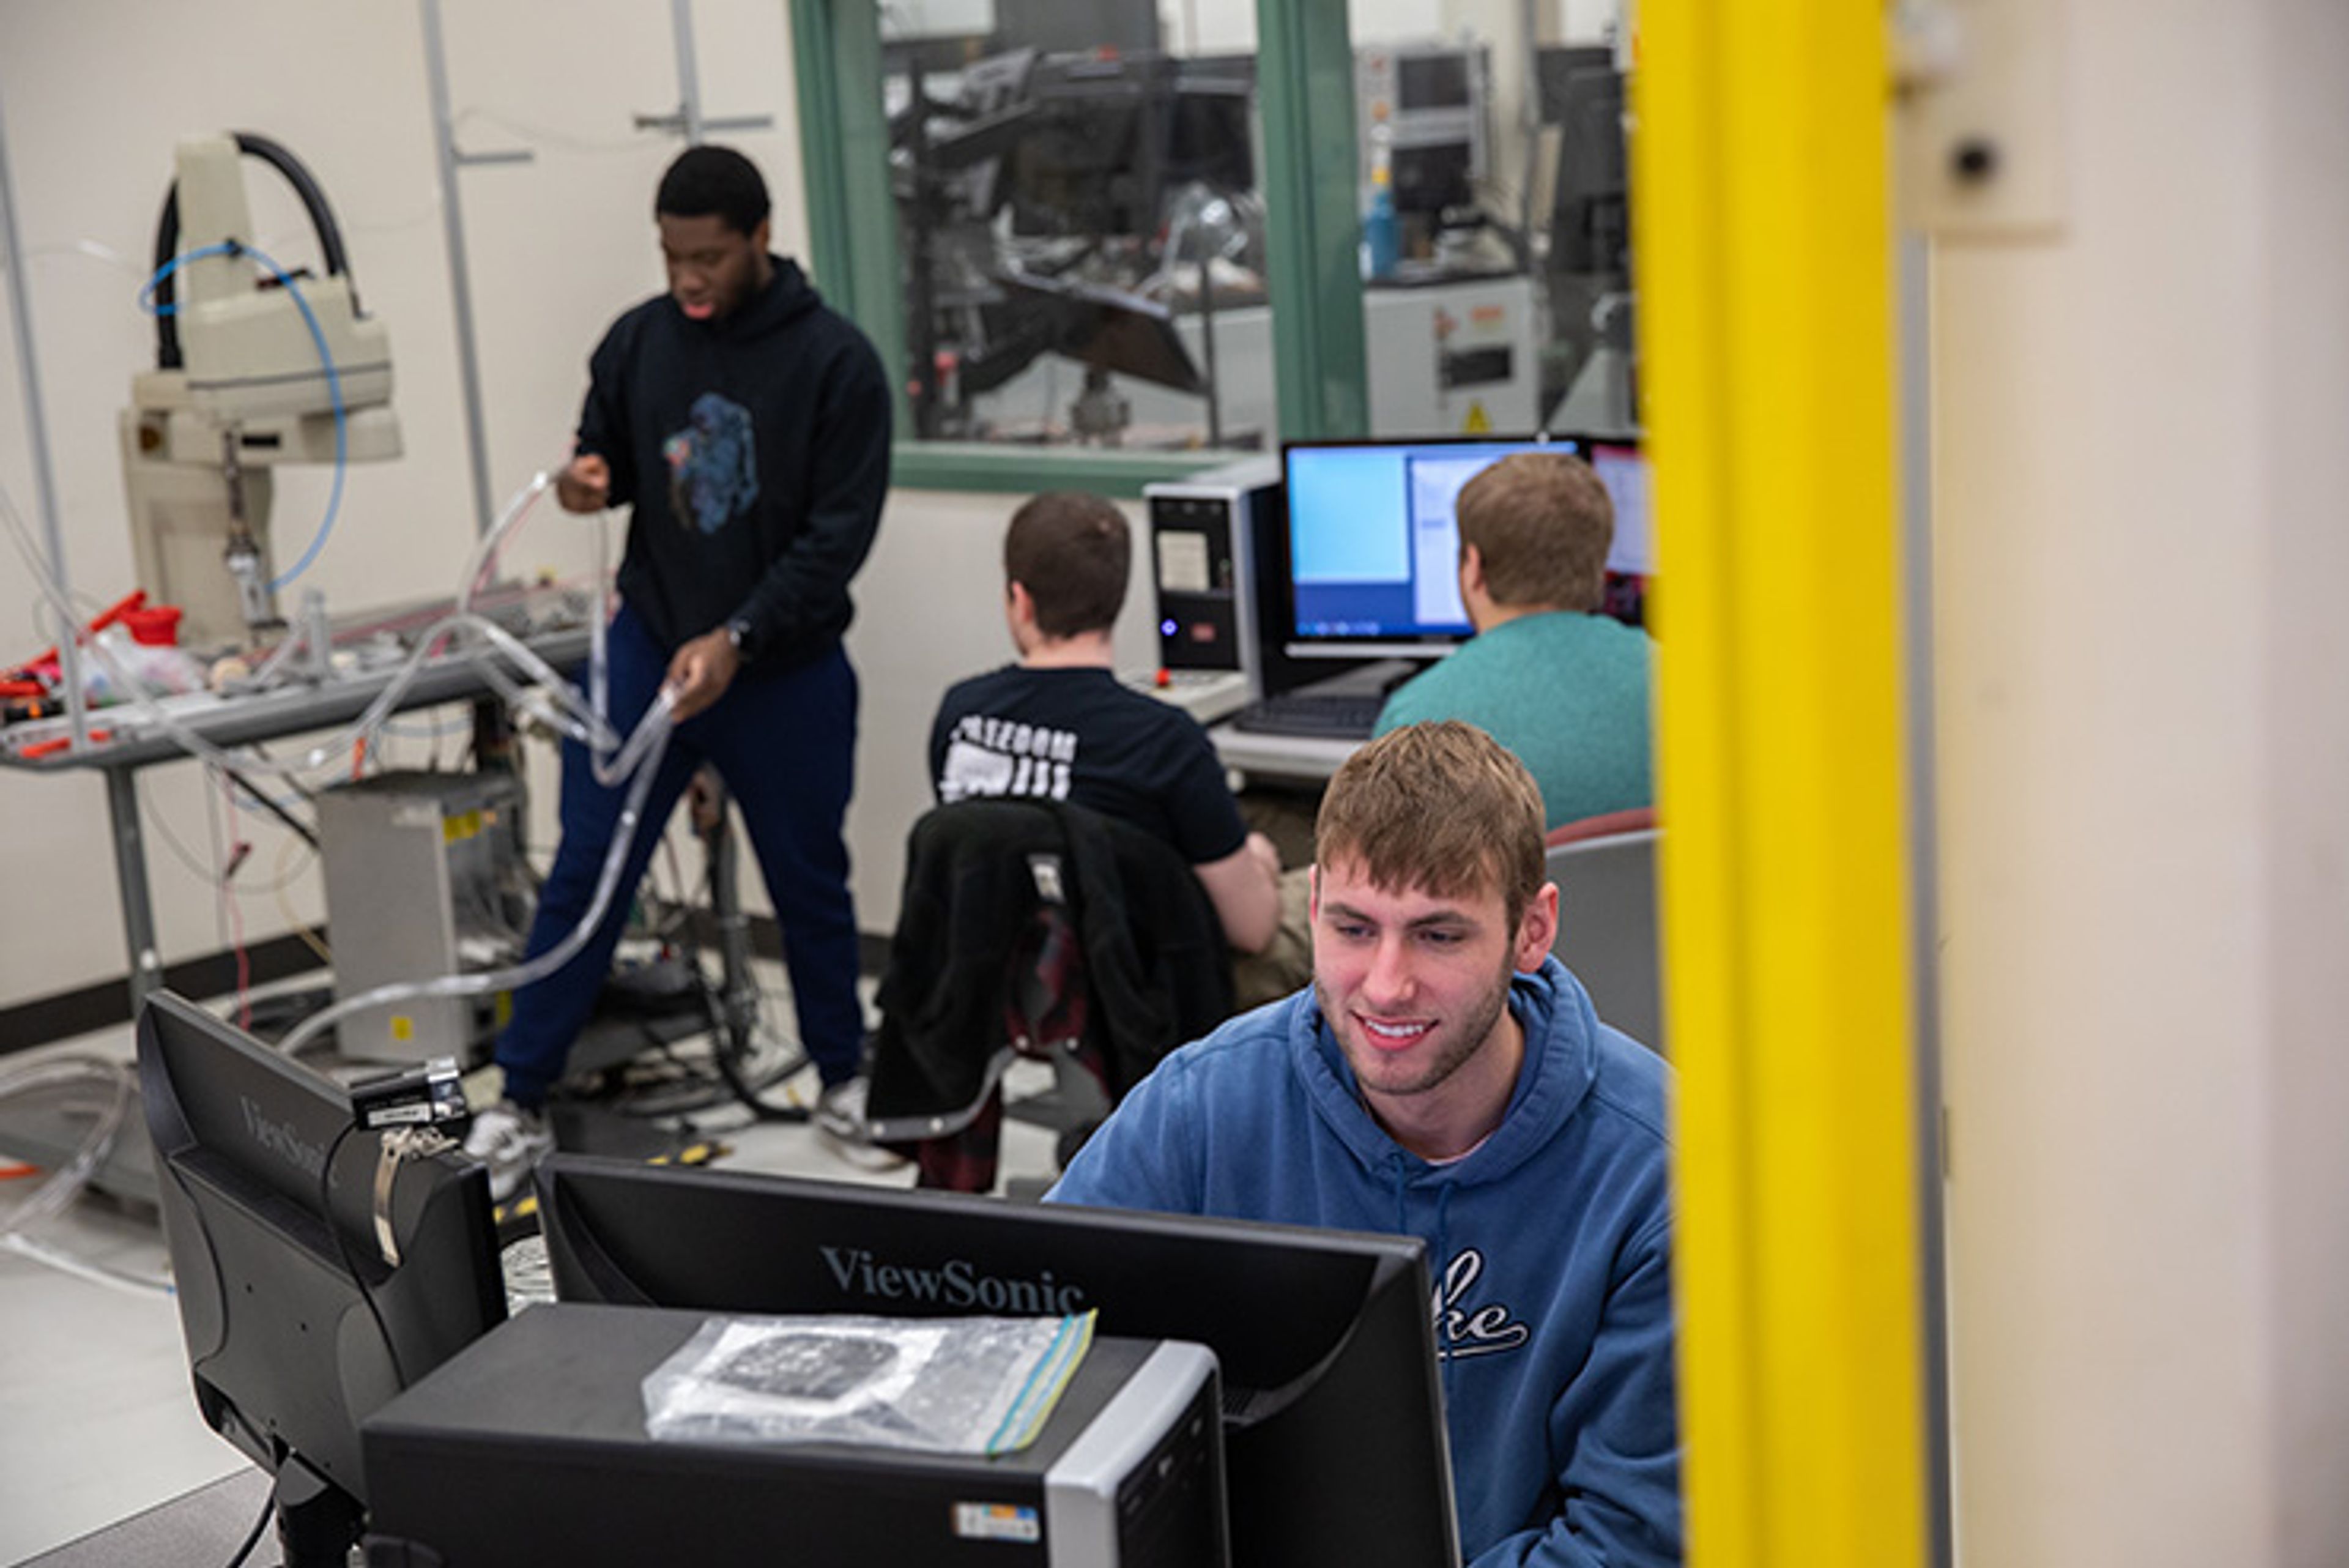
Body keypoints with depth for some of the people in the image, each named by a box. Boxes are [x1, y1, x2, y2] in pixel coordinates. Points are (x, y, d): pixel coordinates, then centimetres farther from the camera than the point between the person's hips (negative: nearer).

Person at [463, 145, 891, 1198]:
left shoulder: (835, 361, -11)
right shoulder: (637, 341, 0)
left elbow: (840, 531, -14)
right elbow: (604, 453, 15)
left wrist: (738, 638, -23)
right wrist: (587, 481, -11)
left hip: (785, 671, -2)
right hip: (648, 647, 2)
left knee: (808, 881, 13)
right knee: (585, 874, 0)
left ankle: (841, 1075, 34)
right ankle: (520, 1103, 8)